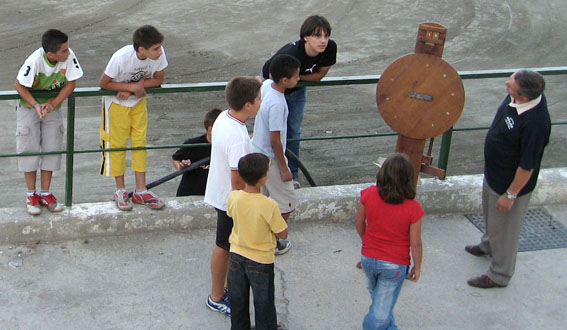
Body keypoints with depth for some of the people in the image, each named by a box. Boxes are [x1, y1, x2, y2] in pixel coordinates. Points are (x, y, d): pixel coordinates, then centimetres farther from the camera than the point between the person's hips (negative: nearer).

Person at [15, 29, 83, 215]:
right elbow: (20, 85, -20)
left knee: (52, 148, 3)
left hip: (53, 106, 3)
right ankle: (31, 195, 12)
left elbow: (71, 83, -14)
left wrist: (53, 104, -23)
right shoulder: (35, 61, -32)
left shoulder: (69, 56, -24)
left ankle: (45, 193, 16)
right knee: (29, 148, -1)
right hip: (29, 106, -3)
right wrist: (36, 105, -30)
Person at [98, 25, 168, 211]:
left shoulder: (159, 53, -24)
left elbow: (158, 79, -9)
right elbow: (103, 83, -23)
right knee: (117, 144, 5)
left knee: (140, 143, 6)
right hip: (116, 102, -4)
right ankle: (120, 190, 20)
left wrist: (134, 88, -24)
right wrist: (133, 86, -29)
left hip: (138, 101, 4)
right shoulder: (121, 57, -34)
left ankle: (140, 191, 14)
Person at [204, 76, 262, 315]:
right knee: (224, 247, 9)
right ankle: (217, 298, 27)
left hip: (219, 192, 9)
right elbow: (237, 181, -28)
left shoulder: (223, 117, -5)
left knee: (227, 245, 24)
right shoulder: (238, 138, -34)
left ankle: (229, 285, 43)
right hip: (231, 200, -9)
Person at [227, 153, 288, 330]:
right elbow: (283, 234, -16)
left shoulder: (233, 197, -15)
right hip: (261, 260, -4)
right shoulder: (269, 206, -27)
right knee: (263, 303, 16)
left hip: (236, 255, 4)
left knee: (238, 299, 22)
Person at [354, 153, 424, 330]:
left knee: (378, 297, 30)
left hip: (368, 258, 4)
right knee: (382, 309, 10)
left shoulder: (368, 195, -18)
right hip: (394, 265, -4)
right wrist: (417, 267, 1)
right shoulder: (413, 209, -25)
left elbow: (359, 222, -2)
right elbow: (415, 244, -16)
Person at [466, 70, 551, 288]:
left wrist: (511, 194, -20)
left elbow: (528, 166, -30)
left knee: (504, 228, 12)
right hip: (493, 172, 9)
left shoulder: (535, 123, -40)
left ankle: (499, 275, 34)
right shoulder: (516, 97, -15)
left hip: (511, 182, -9)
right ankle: (488, 245, 60)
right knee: (490, 215, 32)